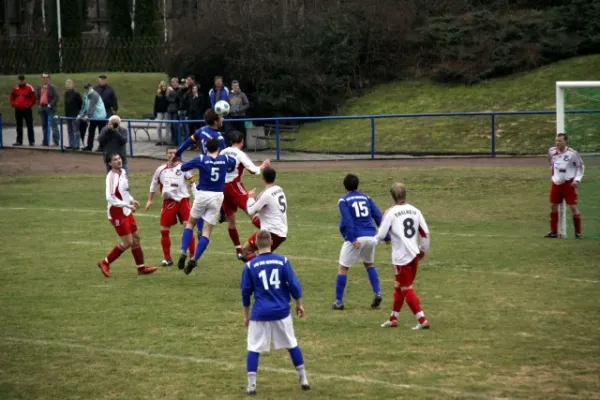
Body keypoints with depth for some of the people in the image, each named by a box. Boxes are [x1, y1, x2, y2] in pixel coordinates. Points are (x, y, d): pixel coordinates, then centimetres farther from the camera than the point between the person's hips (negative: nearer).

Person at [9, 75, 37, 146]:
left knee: (30, 126, -3)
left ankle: (32, 141, -1)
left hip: (26, 109, -5)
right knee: (19, 126, 9)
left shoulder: (29, 88, -4)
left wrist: (29, 104, -8)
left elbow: (34, 97, -4)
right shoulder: (15, 88, 9)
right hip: (18, 110, 5)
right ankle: (19, 141, 14)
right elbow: (11, 97, 19)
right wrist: (13, 104, 5)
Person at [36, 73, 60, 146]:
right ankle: (45, 141, 14)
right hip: (42, 108, 6)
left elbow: (56, 97, -7)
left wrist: (50, 105, -15)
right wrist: (38, 105, 7)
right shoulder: (39, 88, 15)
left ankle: (56, 141, -10)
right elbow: (37, 97, 22)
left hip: (50, 108, -6)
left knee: (53, 124, -9)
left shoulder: (52, 88, -2)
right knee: (44, 126, 9)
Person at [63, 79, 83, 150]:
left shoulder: (76, 93, -11)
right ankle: (71, 144, 17)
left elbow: (80, 104, -9)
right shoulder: (66, 93, 11)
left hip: (74, 115, -8)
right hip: (68, 115, 8)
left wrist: (78, 113, -8)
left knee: (76, 131, -4)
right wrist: (66, 114, 14)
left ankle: (76, 145, -2)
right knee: (70, 131, 11)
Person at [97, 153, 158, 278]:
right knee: (127, 242, -6)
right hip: (117, 213, -9)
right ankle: (105, 263, 7)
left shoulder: (123, 172, 8)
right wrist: (127, 205, -26)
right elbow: (110, 198, -27)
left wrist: (132, 200, 6)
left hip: (126, 212, 9)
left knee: (136, 238, 12)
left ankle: (141, 267, 21)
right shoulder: (111, 177, -20)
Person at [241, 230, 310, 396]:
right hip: (281, 312, 1)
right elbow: (294, 284, -3)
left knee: (254, 349, 7)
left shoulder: (250, 266, -3)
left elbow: (245, 292, 4)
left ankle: (251, 385, 1)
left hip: (260, 313, -1)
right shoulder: (282, 261, -4)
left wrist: (246, 315, 15)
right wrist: (299, 304, 12)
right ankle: (303, 380, 22)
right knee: (292, 345, 16)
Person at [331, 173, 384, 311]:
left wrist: (352, 239, -17)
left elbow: (348, 220, -12)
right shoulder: (366, 198, 15)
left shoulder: (343, 201, 3)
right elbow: (378, 216, 8)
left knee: (342, 268, 8)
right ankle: (377, 293, 11)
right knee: (369, 264, 27)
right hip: (371, 237, 4)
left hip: (355, 238, -4)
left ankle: (338, 301, 6)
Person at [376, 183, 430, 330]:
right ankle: (393, 318, 29)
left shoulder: (391, 213, -12)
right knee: (399, 287, 19)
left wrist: (376, 238, 14)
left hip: (401, 256, -6)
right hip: (414, 254, 6)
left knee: (407, 289, 1)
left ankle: (422, 320, -6)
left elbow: (381, 235, -10)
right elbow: (425, 233, 5)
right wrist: (423, 250, 20)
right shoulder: (415, 211, 4)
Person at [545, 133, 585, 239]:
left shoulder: (572, 153, -13)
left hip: (569, 183, -5)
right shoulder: (552, 151, 1)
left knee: (573, 206, -7)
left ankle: (578, 233, 1)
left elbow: (580, 166, -3)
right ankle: (553, 232, 15)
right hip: (556, 183, 5)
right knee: (553, 206, 5)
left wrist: (577, 179, -12)